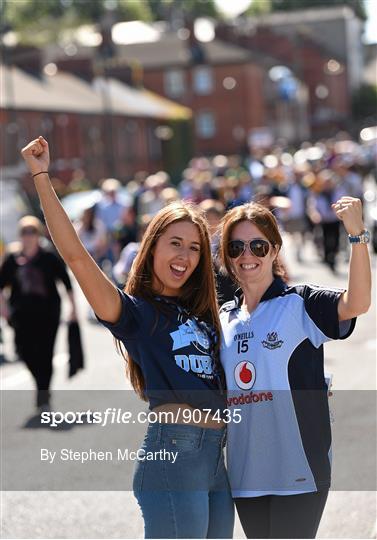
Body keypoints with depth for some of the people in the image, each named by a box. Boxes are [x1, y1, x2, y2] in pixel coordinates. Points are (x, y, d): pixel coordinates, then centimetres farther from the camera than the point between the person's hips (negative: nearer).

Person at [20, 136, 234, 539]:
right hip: (172, 452, -7)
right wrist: (41, 178, -16)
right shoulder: (137, 311, -2)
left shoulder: (202, 314, 18)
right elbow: (75, 255, -14)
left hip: (216, 458, 7)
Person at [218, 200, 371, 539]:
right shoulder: (224, 319, 11)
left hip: (298, 471, -5)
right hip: (246, 473, 6)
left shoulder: (300, 304, -6)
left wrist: (357, 235, -36)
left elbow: (357, 304, -27)